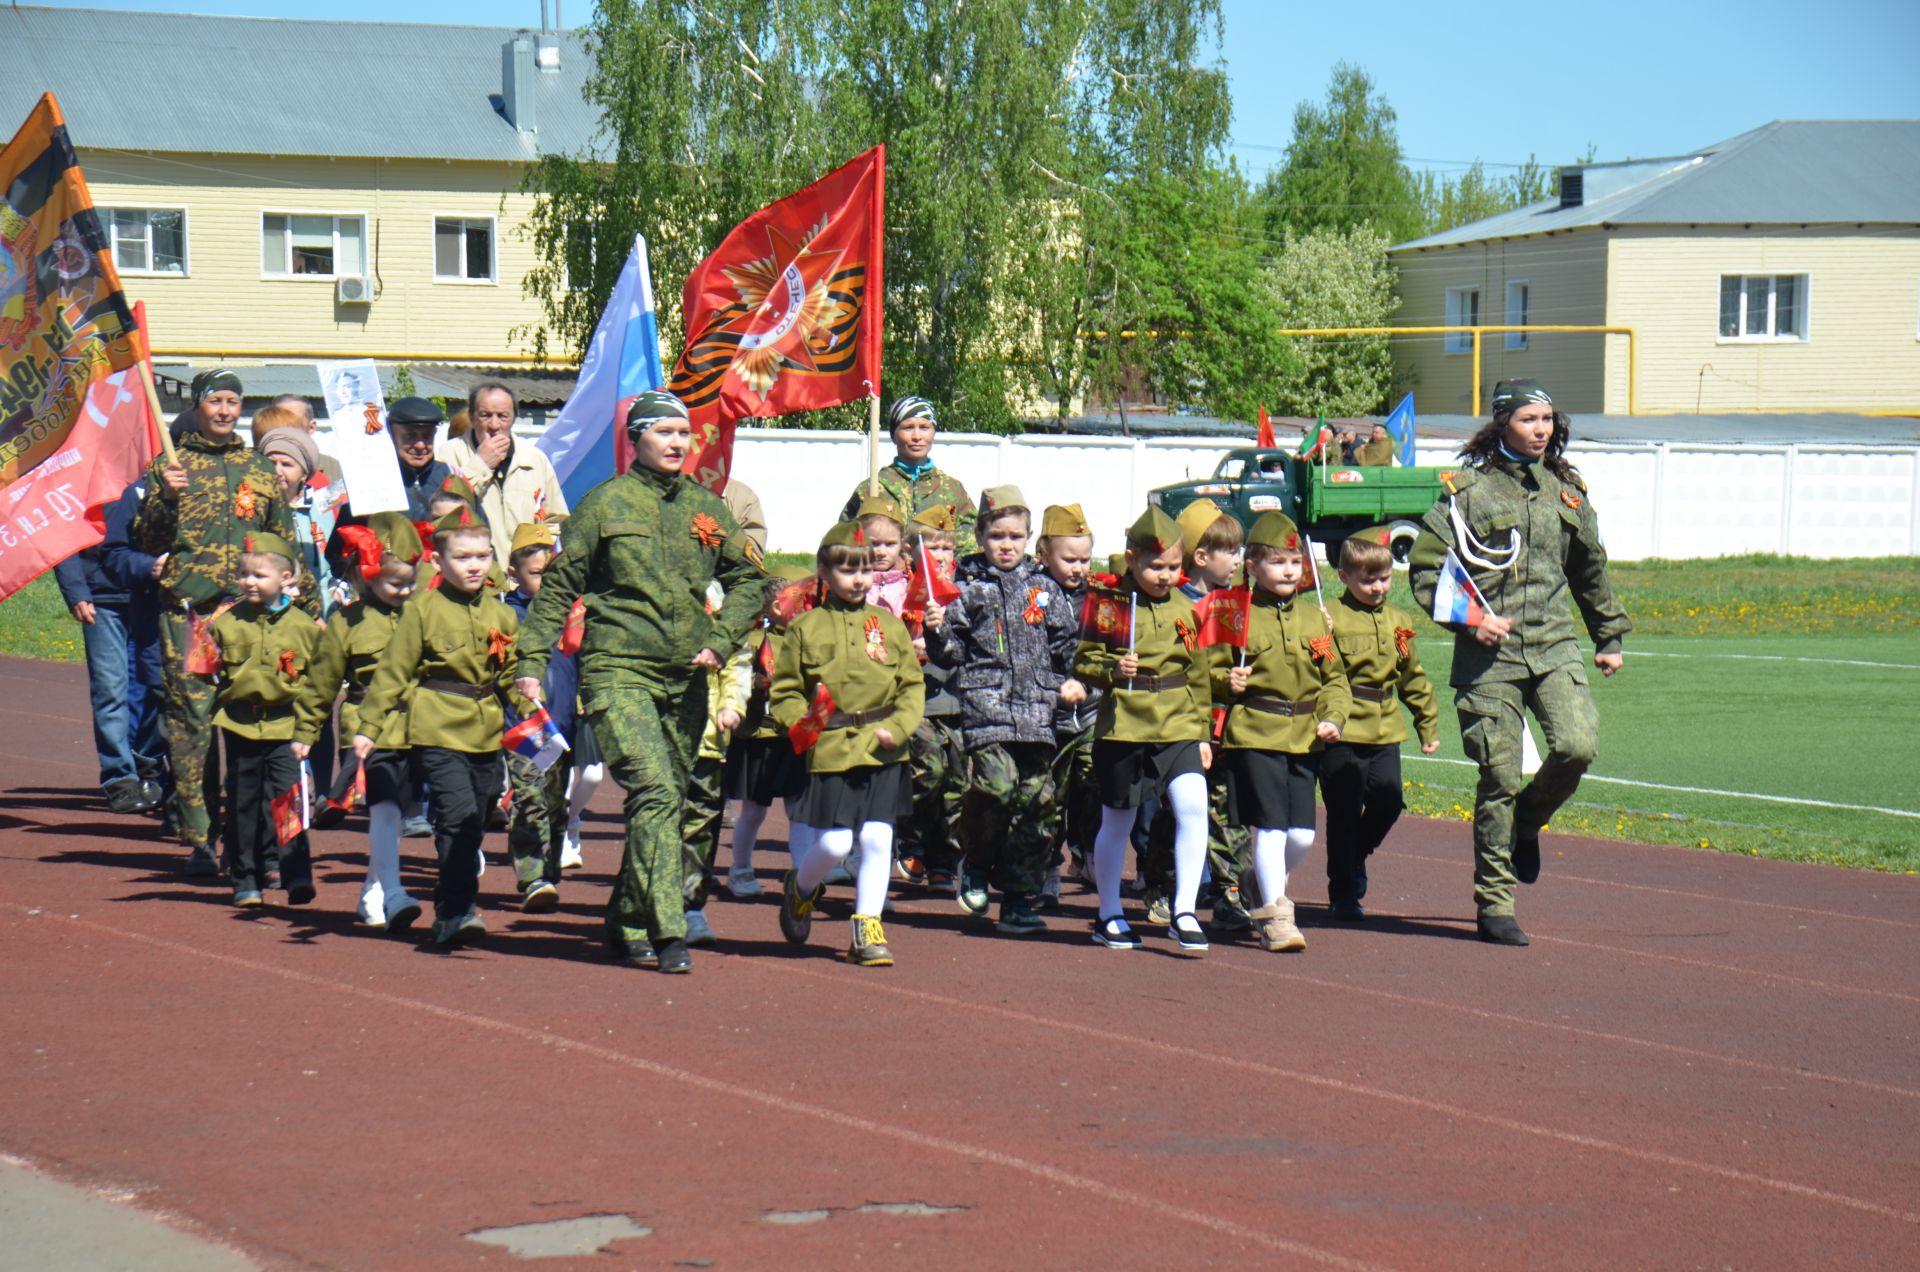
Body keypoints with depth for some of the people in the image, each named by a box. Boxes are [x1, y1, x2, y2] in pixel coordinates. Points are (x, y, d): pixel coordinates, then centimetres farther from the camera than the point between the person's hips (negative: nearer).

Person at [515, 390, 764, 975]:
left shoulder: (707, 509, 12)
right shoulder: (605, 503, 1)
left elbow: (747, 578, 22)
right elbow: (558, 586, 5)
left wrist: (721, 640, 6)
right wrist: (533, 662, -2)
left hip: (685, 679, 5)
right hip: (618, 670, -5)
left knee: (669, 800, 9)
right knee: (654, 791, -19)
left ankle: (627, 926, 23)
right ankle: (666, 933, -22)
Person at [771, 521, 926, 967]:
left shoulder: (889, 625, 9)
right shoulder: (806, 628, 4)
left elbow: (913, 684, 10)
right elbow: (784, 691, 7)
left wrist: (899, 726, -5)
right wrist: (799, 722, -11)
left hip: (883, 752, 2)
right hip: (832, 750, -2)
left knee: (877, 839, -3)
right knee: (833, 843, -6)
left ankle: (867, 930, 8)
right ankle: (801, 888, 27)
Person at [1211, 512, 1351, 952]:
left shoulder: (1314, 620, 12)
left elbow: (1334, 678, 16)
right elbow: (1212, 669, 4)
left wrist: (1332, 718, 0)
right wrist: (1227, 684, -17)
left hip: (1304, 738, 5)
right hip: (1254, 734, -5)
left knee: (1302, 834, 5)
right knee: (1270, 827, -10)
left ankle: (1258, 890, 30)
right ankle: (1275, 916, -4)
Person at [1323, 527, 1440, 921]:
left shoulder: (1398, 622, 13)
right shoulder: (1331, 618, -7)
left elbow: (1414, 679, 23)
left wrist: (1428, 725, 24)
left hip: (1384, 732, 5)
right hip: (1343, 733, -5)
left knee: (1388, 802, -2)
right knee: (1345, 812, 0)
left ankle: (1353, 860, 27)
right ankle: (1344, 895, 13)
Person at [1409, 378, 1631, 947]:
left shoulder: (1566, 490, 12)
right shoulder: (1467, 490, -2)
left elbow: (1589, 568, 25)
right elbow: (1425, 567, -2)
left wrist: (1609, 637, 28)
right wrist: (1467, 619, -13)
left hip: (1554, 647, 3)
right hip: (1490, 654, -3)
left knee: (1578, 745, -18)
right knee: (1499, 776, -3)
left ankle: (1527, 821, 15)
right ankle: (1494, 904, 8)